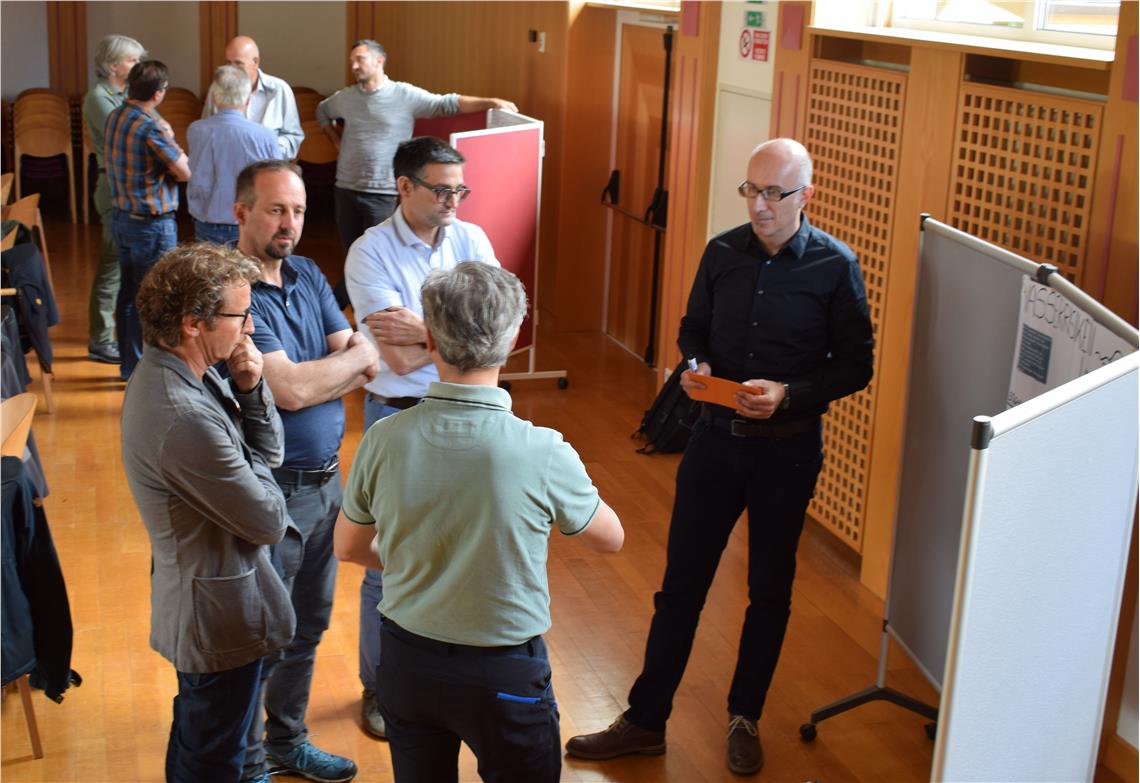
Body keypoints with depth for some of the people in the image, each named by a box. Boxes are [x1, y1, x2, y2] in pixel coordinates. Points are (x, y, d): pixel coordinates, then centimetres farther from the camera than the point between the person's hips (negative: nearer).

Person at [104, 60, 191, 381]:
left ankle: (129, 362, 26)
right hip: (152, 223, -8)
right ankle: (139, 369, 8)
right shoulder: (151, 129, -22)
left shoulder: (114, 117, 4)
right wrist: (171, 142, 2)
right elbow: (185, 171, -15)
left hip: (122, 218, 9)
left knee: (128, 293, 16)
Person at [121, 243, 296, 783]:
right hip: (222, 616, -10)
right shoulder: (185, 417, -34)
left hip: (196, 599, 10)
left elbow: (269, 451, 4)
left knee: (194, 735, 29)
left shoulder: (170, 371, -3)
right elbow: (270, 522, -24)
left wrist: (249, 390, -14)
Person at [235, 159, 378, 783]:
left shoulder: (308, 276, 6)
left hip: (325, 479, 8)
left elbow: (363, 369, 1)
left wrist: (311, 378, -19)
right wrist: (359, 355, -11)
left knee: (309, 625, 21)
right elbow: (291, 390, -26)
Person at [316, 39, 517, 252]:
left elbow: (448, 104, -11)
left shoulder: (405, 95, -5)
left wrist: (490, 102, -21)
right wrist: (337, 141, 15)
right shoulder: (344, 97, 7)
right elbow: (322, 112, 28)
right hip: (346, 189, 4)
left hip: (383, 194, -4)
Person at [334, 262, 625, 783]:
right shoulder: (544, 455, -24)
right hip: (506, 674, -2)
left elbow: (349, 548, 2)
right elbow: (610, 539, -4)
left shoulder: (384, 440, -16)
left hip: (406, 661, 3)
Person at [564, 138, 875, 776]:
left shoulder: (835, 267, -11)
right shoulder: (723, 252, -1)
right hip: (716, 437, 3)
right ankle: (646, 721, 20)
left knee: (770, 591, 12)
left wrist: (788, 394, -21)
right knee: (681, 584, 7)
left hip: (787, 450, -2)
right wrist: (698, 366, -10)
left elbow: (855, 366, -7)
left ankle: (745, 719, 31)